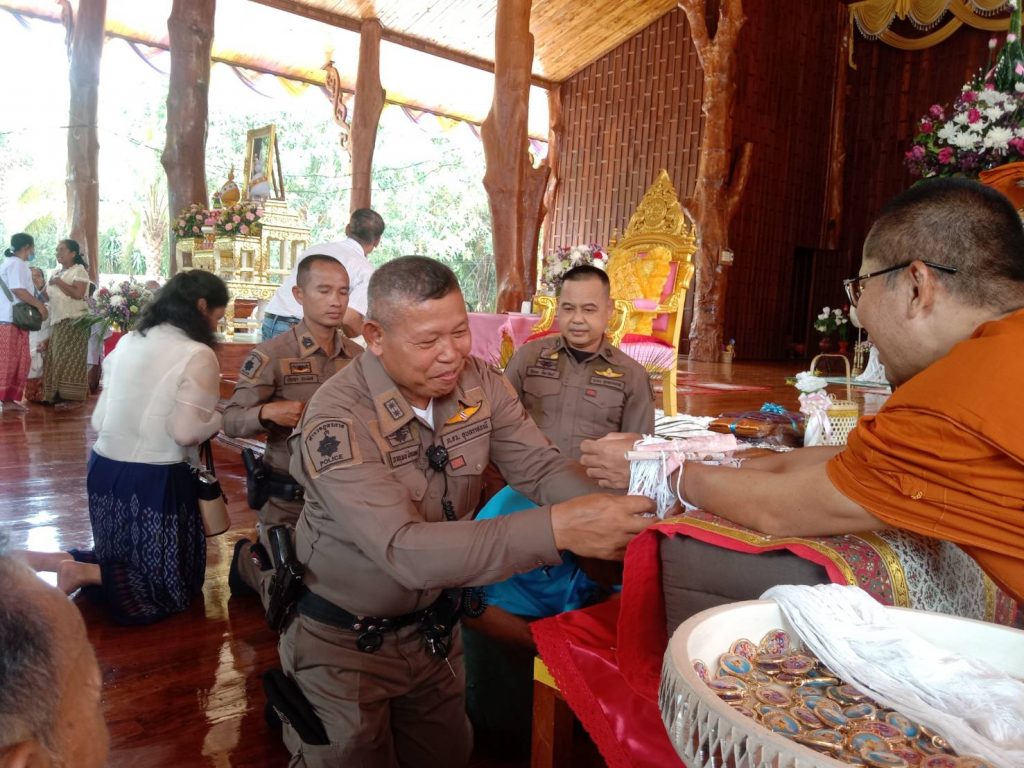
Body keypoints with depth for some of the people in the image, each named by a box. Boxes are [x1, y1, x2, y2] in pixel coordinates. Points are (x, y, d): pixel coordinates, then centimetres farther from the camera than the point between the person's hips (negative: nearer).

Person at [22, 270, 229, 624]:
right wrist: (222, 416, -2)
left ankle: (51, 560, 5)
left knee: (121, 559, 27)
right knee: (172, 585, 9)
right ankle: (83, 572, -8)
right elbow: (186, 432, -20)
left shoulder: (127, 342, 7)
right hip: (155, 480, -7)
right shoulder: (198, 355, -15)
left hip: (104, 469, 8)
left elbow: (99, 420, 9)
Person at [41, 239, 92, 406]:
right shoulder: (57, 271, 18)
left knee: (70, 358, -7)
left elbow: (78, 294, -19)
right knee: (56, 358, 6)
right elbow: (53, 296, 24)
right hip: (58, 320, 8)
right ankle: (58, 394, 11)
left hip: (73, 320, -8)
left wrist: (59, 282, -16)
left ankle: (71, 396, -4)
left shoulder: (79, 270, -6)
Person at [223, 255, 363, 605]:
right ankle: (248, 559, 38)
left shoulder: (358, 356, 2)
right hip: (288, 497, -4)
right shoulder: (270, 355, -13)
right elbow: (231, 421, -13)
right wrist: (268, 412, -34)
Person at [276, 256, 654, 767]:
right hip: (344, 641, -5)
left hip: (433, 624, 6)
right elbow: (405, 551, -38)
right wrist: (557, 528, -46)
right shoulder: (337, 420, -30)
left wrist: (608, 509, -34)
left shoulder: (478, 384, -11)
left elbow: (541, 468, -12)